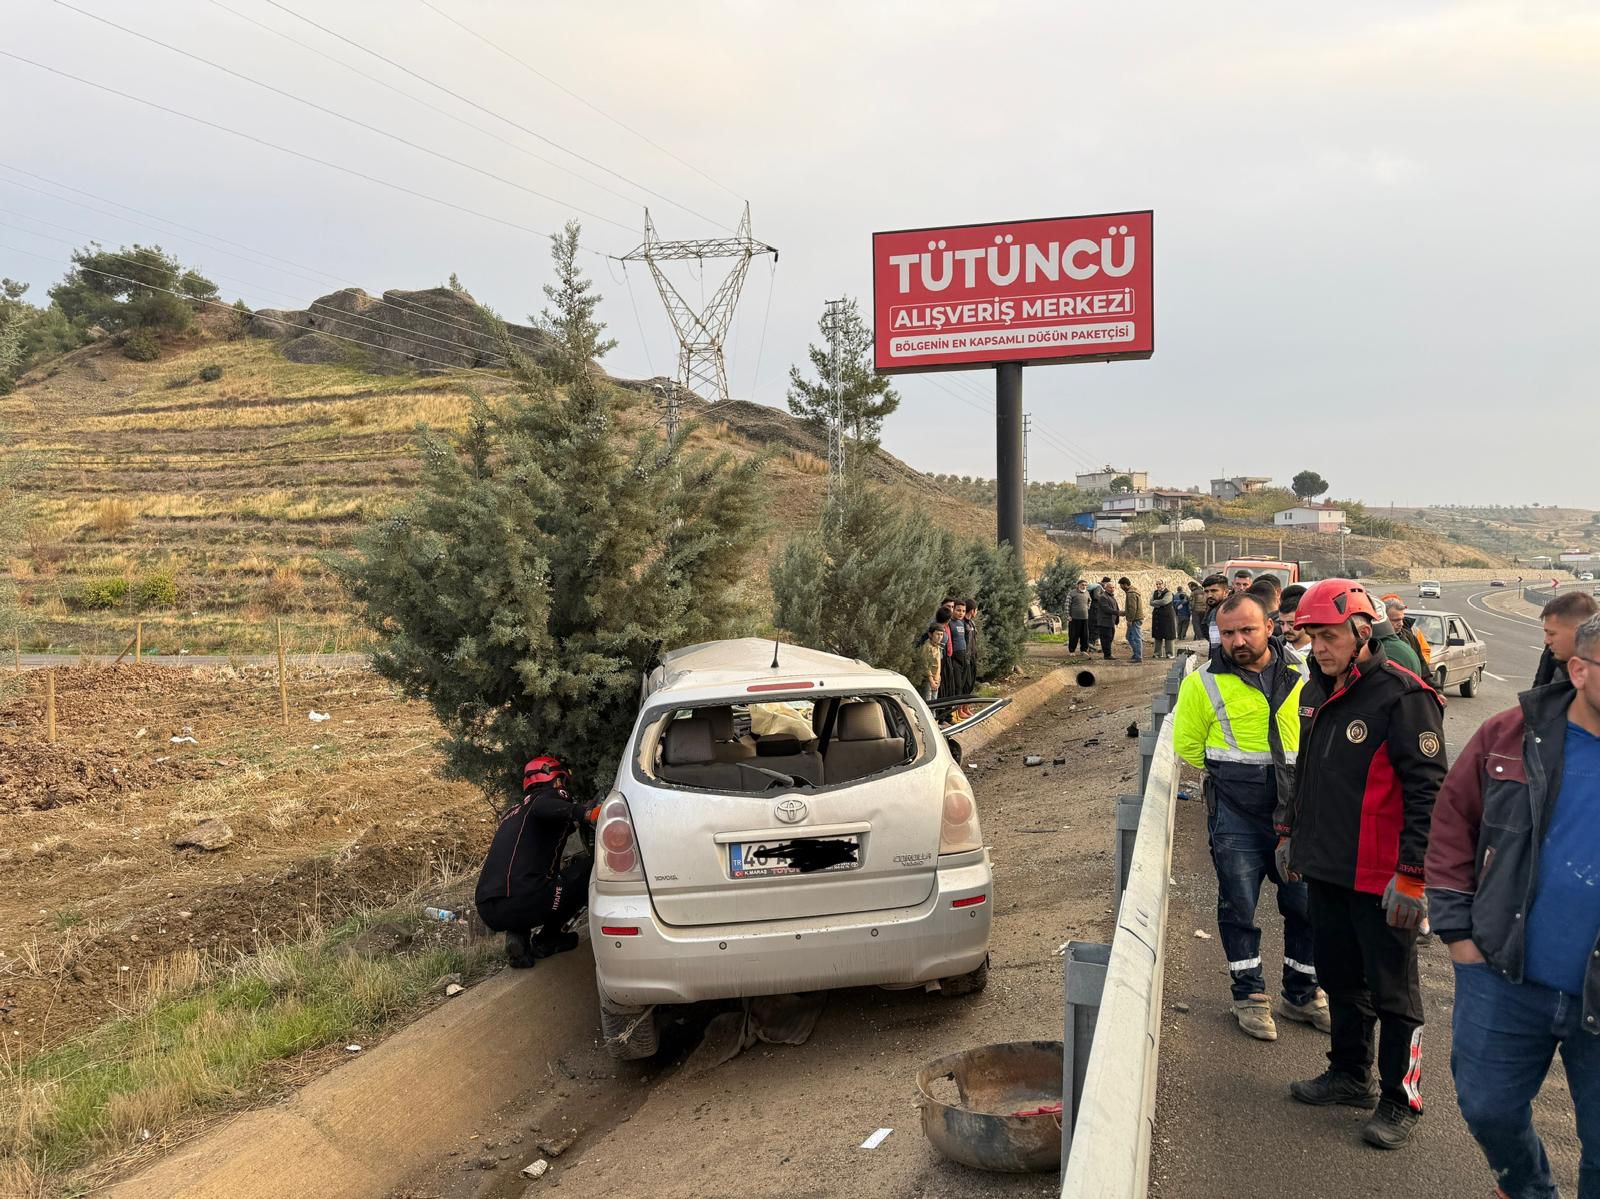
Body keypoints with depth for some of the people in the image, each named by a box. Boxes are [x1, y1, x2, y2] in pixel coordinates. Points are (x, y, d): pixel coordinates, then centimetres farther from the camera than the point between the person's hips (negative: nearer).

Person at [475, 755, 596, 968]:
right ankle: (546, 939, 9)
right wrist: (587, 813, -27)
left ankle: (517, 935, 12)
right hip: (520, 904, -8)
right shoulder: (552, 795, 5)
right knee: (588, 867, 7)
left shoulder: (515, 809, 30)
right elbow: (543, 808, -20)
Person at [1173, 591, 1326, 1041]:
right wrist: (1231, 773, 8)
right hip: (1235, 814, -2)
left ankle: (1301, 993, 27)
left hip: (1294, 808, 3)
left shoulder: (1301, 677, 4)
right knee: (1238, 905, 5)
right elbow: (1187, 744, 6)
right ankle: (1250, 995, 21)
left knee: (1306, 903, 9)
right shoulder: (1204, 683, -4)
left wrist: (1299, 778, 10)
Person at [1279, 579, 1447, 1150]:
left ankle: (1401, 1102, 16)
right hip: (1325, 869, 8)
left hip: (1380, 880, -8)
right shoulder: (1317, 690, 9)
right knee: (1340, 979, 20)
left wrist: (1413, 874, -21)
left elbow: (1428, 791, -19)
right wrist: (1290, 831, 23)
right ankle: (1351, 1074, 36)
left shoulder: (1402, 696, -17)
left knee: (1392, 993, 4)